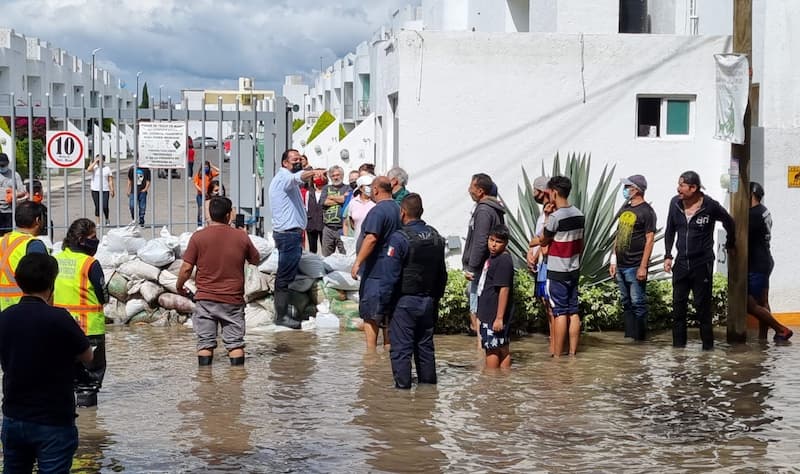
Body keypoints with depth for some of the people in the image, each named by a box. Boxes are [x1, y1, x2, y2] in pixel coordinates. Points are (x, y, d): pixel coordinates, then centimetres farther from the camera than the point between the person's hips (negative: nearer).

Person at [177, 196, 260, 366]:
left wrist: (179, 286, 11)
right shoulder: (241, 236, -3)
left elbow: (186, 268, -8)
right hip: (233, 300, 1)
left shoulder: (198, 236, -7)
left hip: (205, 298, 0)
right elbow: (255, 260, 13)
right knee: (236, 343, 7)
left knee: (205, 343, 5)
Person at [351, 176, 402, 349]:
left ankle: (371, 353, -5)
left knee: (369, 315, -4)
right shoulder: (397, 209, 13)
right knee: (388, 315, 14)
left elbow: (371, 238, -26)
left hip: (375, 270, -9)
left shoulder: (378, 211, -16)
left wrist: (357, 262, -24)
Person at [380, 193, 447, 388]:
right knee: (425, 343, 16)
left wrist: (384, 301, -9)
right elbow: (442, 273, 15)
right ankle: (428, 379, 20)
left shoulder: (399, 238, -14)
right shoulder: (436, 237, 8)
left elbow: (390, 275, -16)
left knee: (401, 346, -2)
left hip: (405, 301, -7)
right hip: (429, 301, 7)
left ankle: (402, 383, -2)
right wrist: (436, 298, 22)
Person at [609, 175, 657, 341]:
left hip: (635, 266, -8)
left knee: (638, 303, -4)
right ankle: (629, 336, 17)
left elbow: (649, 240, -12)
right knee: (626, 302, 11)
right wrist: (613, 260, 14)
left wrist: (643, 266, -17)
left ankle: (640, 338, 2)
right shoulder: (625, 209, 13)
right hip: (621, 265, 8)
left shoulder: (646, 212, -9)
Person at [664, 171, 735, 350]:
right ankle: (678, 345, 12)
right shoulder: (675, 203, -1)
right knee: (678, 305, 5)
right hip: (681, 263, 4)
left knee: (702, 306, 0)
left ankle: (707, 346, 8)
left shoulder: (710, 206, -13)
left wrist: (730, 244, 17)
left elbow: (729, 222, 5)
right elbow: (670, 231, 11)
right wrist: (668, 256, 5)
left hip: (702, 263, -4)